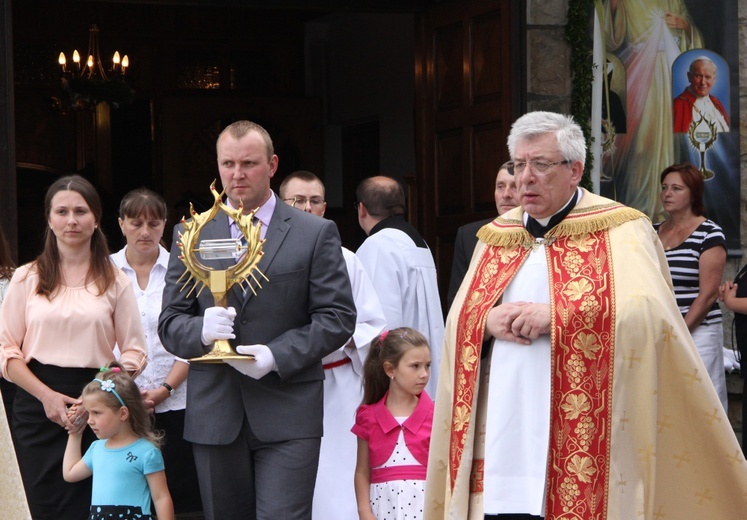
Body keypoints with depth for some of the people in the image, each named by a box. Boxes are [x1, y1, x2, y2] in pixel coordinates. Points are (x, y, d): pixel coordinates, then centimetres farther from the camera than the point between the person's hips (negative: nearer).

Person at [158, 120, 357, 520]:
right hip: (214, 415, 3)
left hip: (287, 416, -3)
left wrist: (277, 355, -15)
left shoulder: (316, 233, 4)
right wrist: (201, 331, -15)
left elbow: (337, 317, -1)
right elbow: (170, 322, 9)